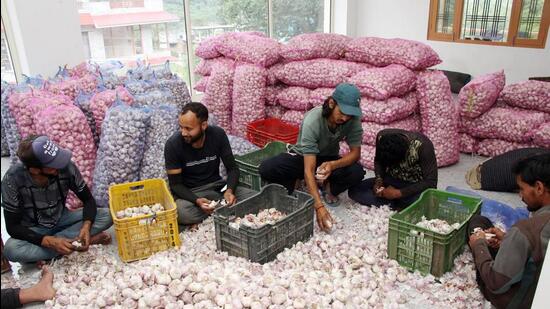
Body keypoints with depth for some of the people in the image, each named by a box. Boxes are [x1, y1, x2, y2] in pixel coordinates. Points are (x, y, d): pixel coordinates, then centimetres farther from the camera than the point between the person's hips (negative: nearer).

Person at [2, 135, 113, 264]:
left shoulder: (66, 167, -25)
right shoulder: (13, 179, -27)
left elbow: (88, 199, -11)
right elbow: (13, 227, -21)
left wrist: (86, 226, -31)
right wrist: (51, 242, -35)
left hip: (61, 219, 1)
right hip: (34, 230, -1)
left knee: (106, 216, -20)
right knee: (11, 249, -35)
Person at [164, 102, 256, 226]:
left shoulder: (218, 134, -12)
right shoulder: (173, 144, -17)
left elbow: (232, 168, -4)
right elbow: (175, 183, -12)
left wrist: (229, 190, -25)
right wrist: (197, 201, -29)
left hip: (216, 185, 1)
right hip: (189, 192, -1)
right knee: (182, 212, -36)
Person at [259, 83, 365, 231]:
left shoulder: (353, 119, -22)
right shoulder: (312, 121, -34)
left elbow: (355, 152, -15)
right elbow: (309, 170, -38)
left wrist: (333, 165, -37)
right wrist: (319, 206, -47)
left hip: (329, 159, 3)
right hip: (302, 157, -2)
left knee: (356, 172, -29)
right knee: (266, 169, -29)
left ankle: (328, 187, 2)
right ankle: (294, 184, 3)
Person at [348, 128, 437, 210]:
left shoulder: (422, 146, -31)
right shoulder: (382, 136, -20)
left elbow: (431, 182, -26)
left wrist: (399, 193, -29)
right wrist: (379, 180, -15)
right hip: (393, 180, 5)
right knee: (353, 190, -14)